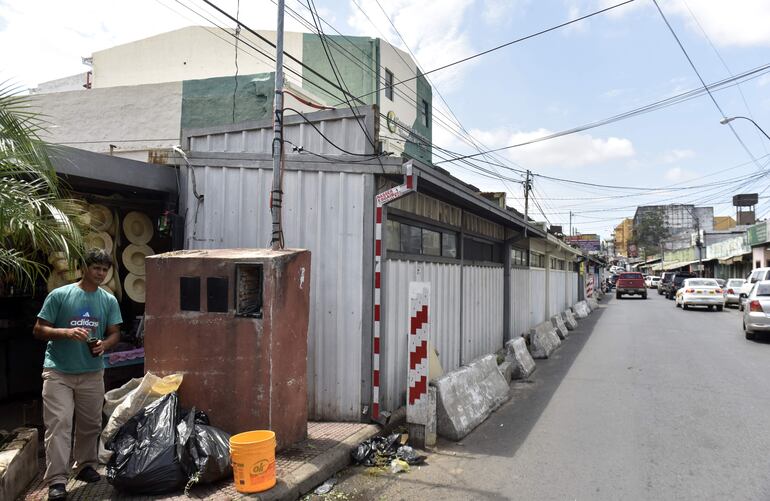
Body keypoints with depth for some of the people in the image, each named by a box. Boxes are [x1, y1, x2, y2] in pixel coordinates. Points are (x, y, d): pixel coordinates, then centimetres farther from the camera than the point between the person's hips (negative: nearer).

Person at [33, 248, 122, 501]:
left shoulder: (109, 300, 3)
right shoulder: (59, 295, -6)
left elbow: (114, 333, 6)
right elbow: (39, 330, -5)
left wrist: (104, 344, -15)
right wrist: (67, 332, -22)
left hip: (92, 372, 4)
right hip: (59, 371, -4)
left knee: (90, 424, 14)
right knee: (58, 424, -8)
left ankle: (85, 465, 32)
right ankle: (57, 480, -3)